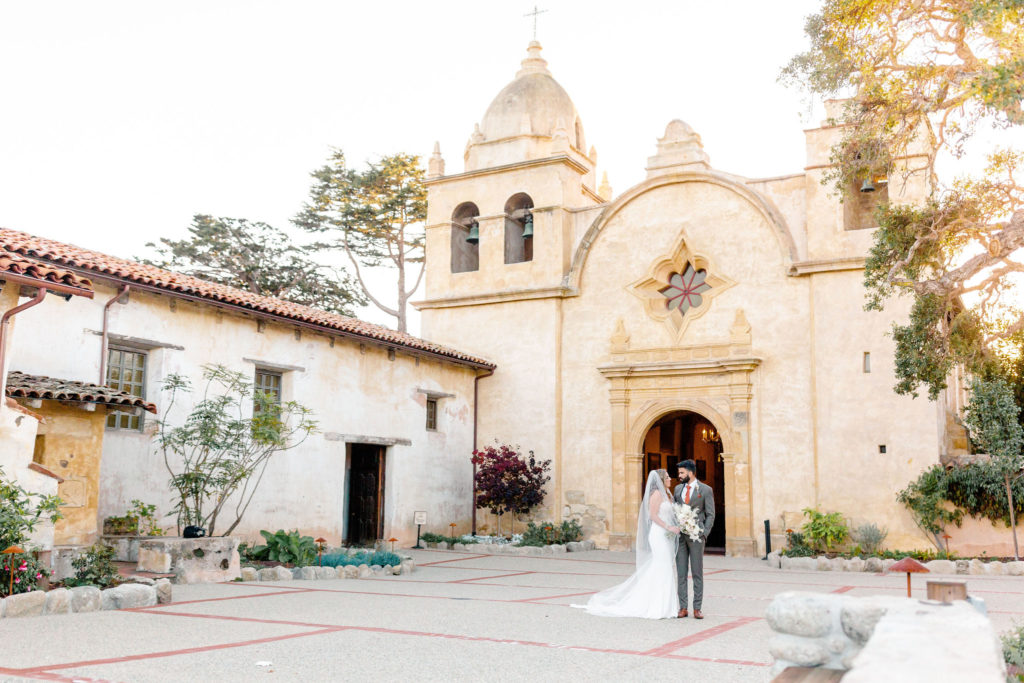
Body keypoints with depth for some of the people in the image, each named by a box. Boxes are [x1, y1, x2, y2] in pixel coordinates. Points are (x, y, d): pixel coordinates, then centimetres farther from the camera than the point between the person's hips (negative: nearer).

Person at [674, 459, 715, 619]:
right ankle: (683, 608, 7)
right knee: (681, 573, 3)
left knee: (697, 573, 1)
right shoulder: (678, 489, 12)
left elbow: (710, 515, -1)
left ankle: (697, 608, 5)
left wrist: (704, 533, -11)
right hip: (679, 535, 4)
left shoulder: (706, 490, -1)